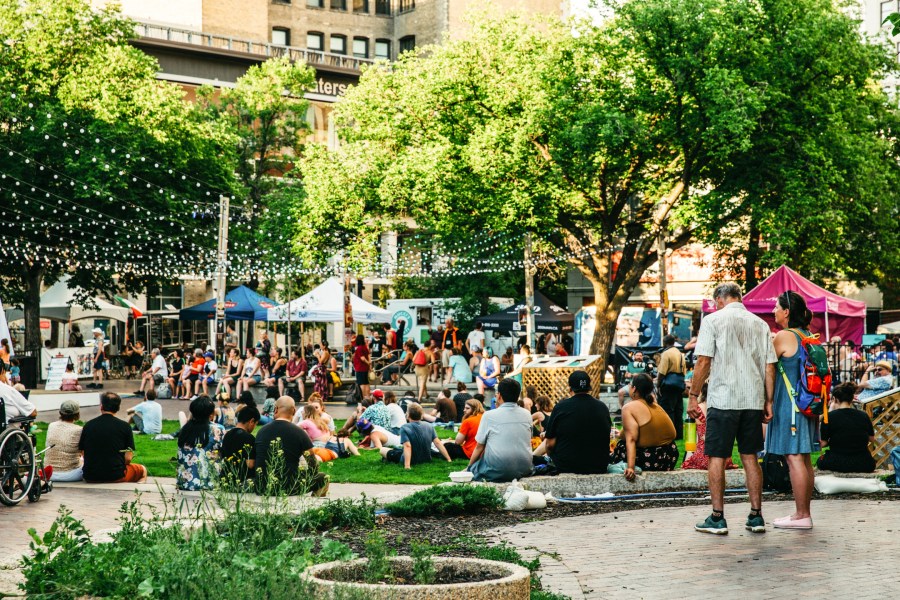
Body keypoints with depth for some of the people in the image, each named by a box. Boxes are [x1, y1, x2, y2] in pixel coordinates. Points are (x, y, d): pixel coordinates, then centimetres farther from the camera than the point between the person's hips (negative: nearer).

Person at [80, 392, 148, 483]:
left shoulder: (88, 425, 1)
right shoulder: (124, 426, -7)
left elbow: (83, 453, 3)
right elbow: (128, 458, -8)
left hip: (90, 477, 3)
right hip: (116, 476, -3)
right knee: (142, 469, 25)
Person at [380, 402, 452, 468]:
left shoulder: (404, 428, -21)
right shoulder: (429, 427, -8)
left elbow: (407, 446, -31)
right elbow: (438, 443, -10)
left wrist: (407, 466, -39)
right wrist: (449, 459, -7)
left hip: (412, 461, -5)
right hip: (426, 460, 5)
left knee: (383, 450, 9)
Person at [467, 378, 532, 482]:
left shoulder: (489, 416, -3)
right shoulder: (527, 415, 8)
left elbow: (479, 447, 3)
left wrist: (469, 467, 16)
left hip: (497, 472, -5)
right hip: (524, 471, 5)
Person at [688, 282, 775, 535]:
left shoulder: (713, 320, -2)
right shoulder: (760, 324, 10)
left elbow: (704, 362, -8)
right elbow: (770, 366, 8)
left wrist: (693, 396, -3)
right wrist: (768, 401, 12)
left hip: (723, 400, -4)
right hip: (754, 400, 4)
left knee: (717, 458, 2)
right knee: (750, 457, 10)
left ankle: (717, 518, 2)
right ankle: (756, 517, 11)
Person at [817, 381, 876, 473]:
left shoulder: (830, 416, -11)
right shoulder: (863, 416, 0)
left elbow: (823, 443, -4)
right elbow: (872, 439, 15)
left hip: (838, 465, -3)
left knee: (820, 460, 28)